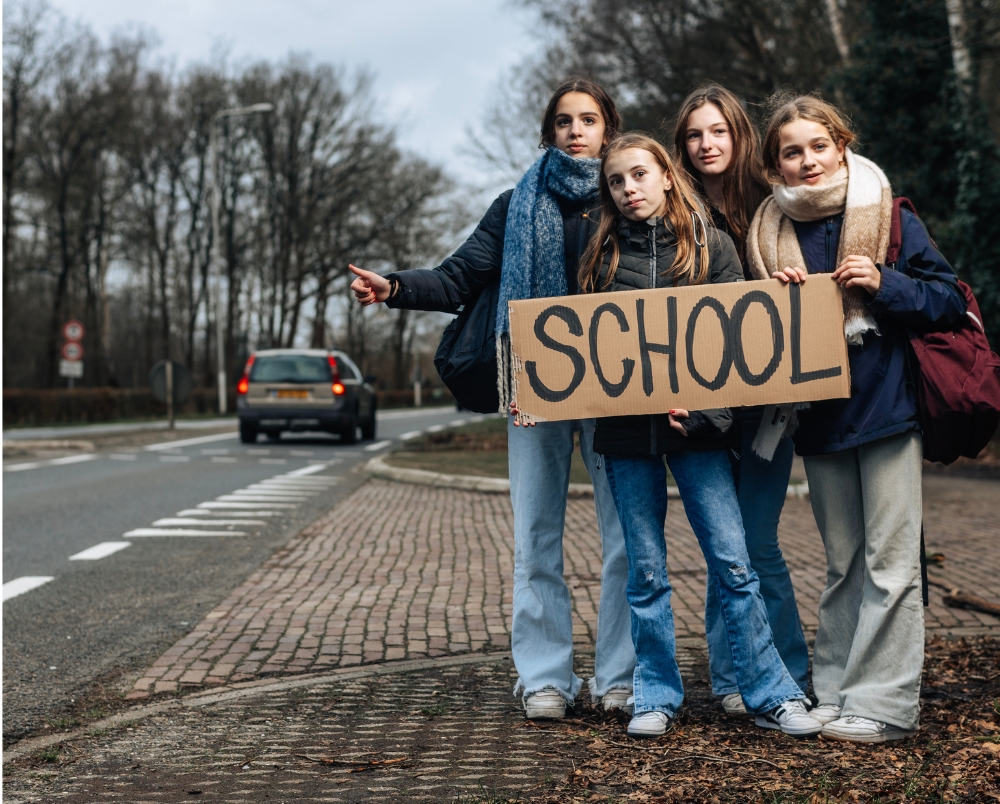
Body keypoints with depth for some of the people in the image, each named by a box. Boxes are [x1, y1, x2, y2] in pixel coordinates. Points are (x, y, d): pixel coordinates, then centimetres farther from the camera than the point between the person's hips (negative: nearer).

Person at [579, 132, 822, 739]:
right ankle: (657, 696, 16)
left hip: (698, 424, -2)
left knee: (732, 562, -5)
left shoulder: (712, 246, 5)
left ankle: (772, 694, 4)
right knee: (646, 570, 6)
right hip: (625, 429, 2)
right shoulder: (604, 255, 10)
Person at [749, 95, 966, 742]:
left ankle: (884, 702, 2)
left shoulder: (890, 217, -3)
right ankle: (834, 692, 18)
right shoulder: (769, 233, 6)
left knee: (890, 561, -3)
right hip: (819, 417, 4)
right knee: (842, 563, 12)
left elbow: (949, 301, -4)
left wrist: (882, 283, -17)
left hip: (887, 407, -4)